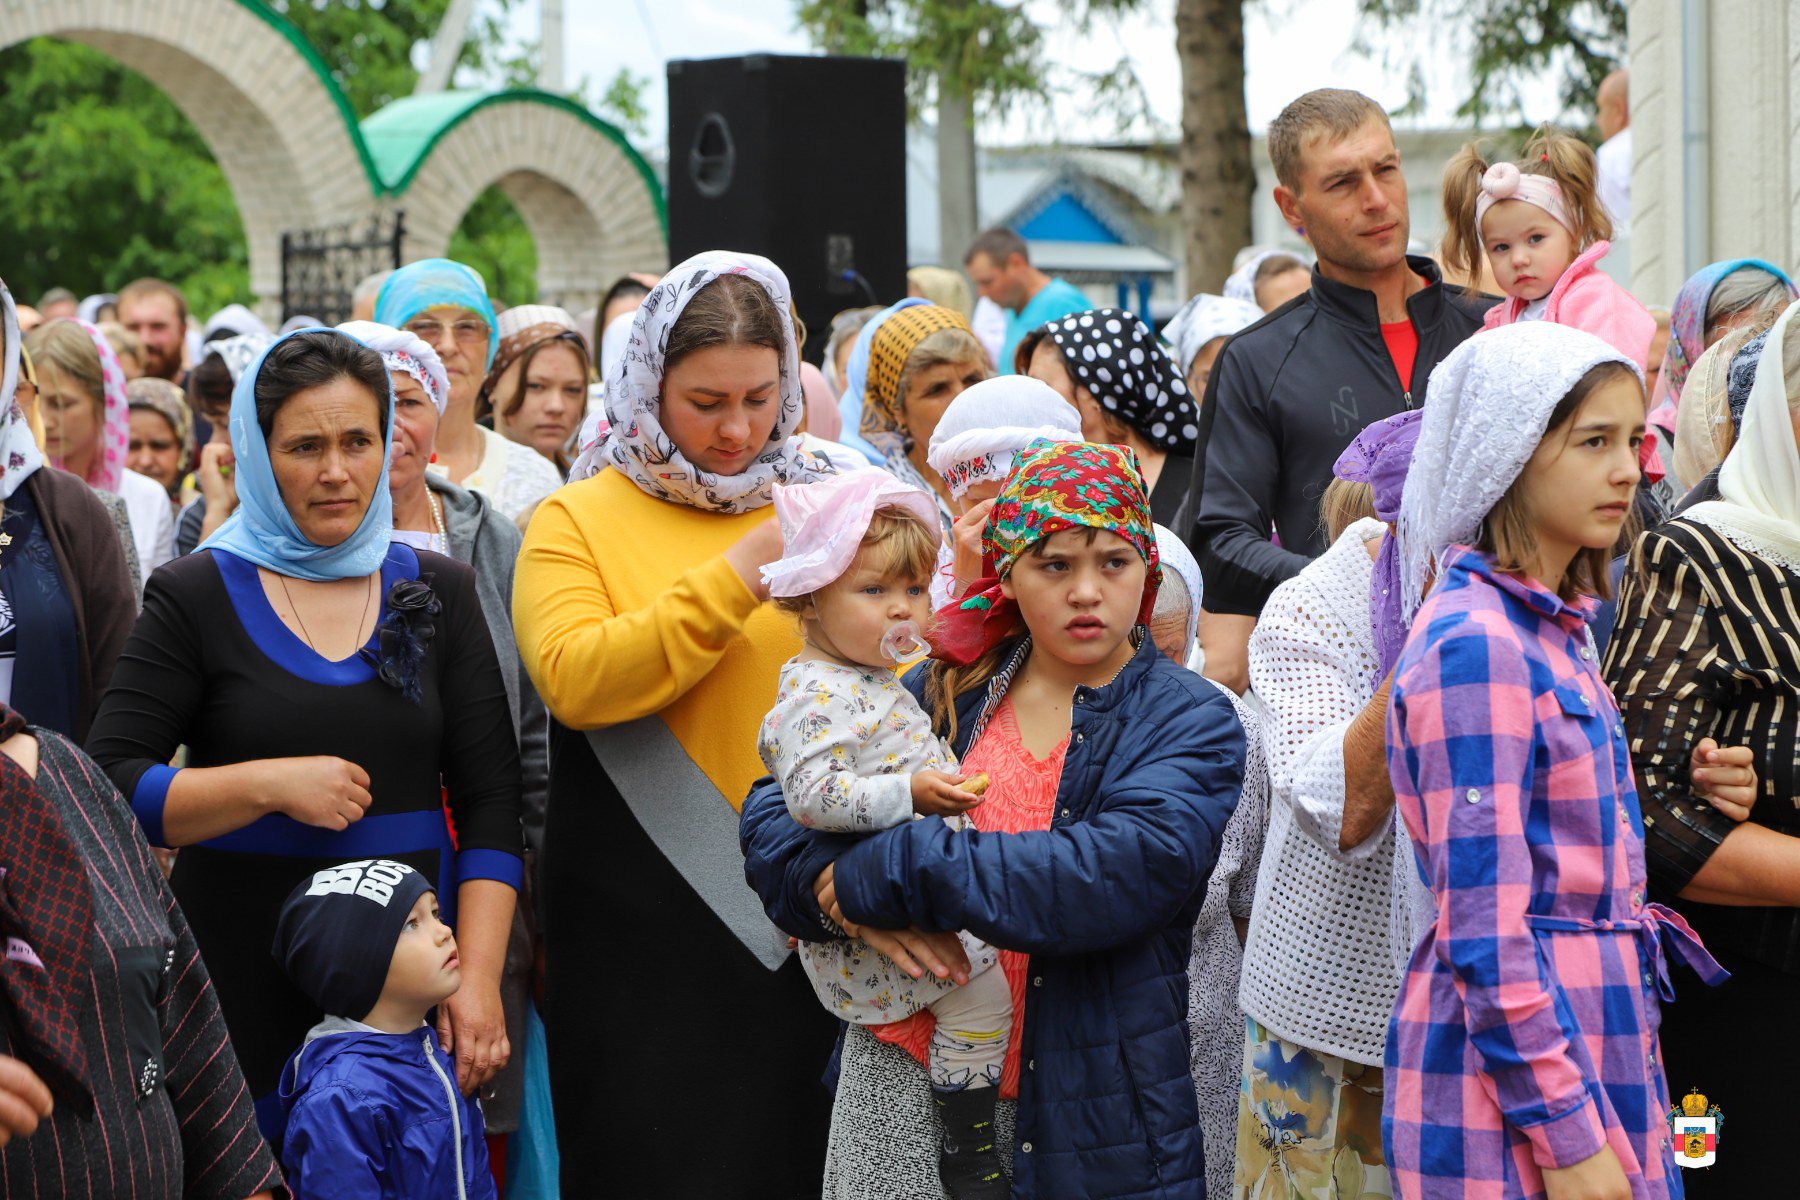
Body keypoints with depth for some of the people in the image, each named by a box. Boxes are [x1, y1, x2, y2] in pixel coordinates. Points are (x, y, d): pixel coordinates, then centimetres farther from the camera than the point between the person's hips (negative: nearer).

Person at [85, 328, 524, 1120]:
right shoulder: (197, 596, 2)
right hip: (242, 980, -2)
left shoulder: (439, 592, 9)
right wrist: (269, 785, -15)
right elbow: (106, 786, -3)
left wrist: (479, 975, -4)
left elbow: (490, 802, 6)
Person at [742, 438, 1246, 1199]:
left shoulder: (1193, 724, -2)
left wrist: (889, 871, -19)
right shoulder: (946, 692, 8)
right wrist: (862, 911, -16)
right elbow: (775, 812, 5)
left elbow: (1117, 875, -20)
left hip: (1080, 1107, -2)